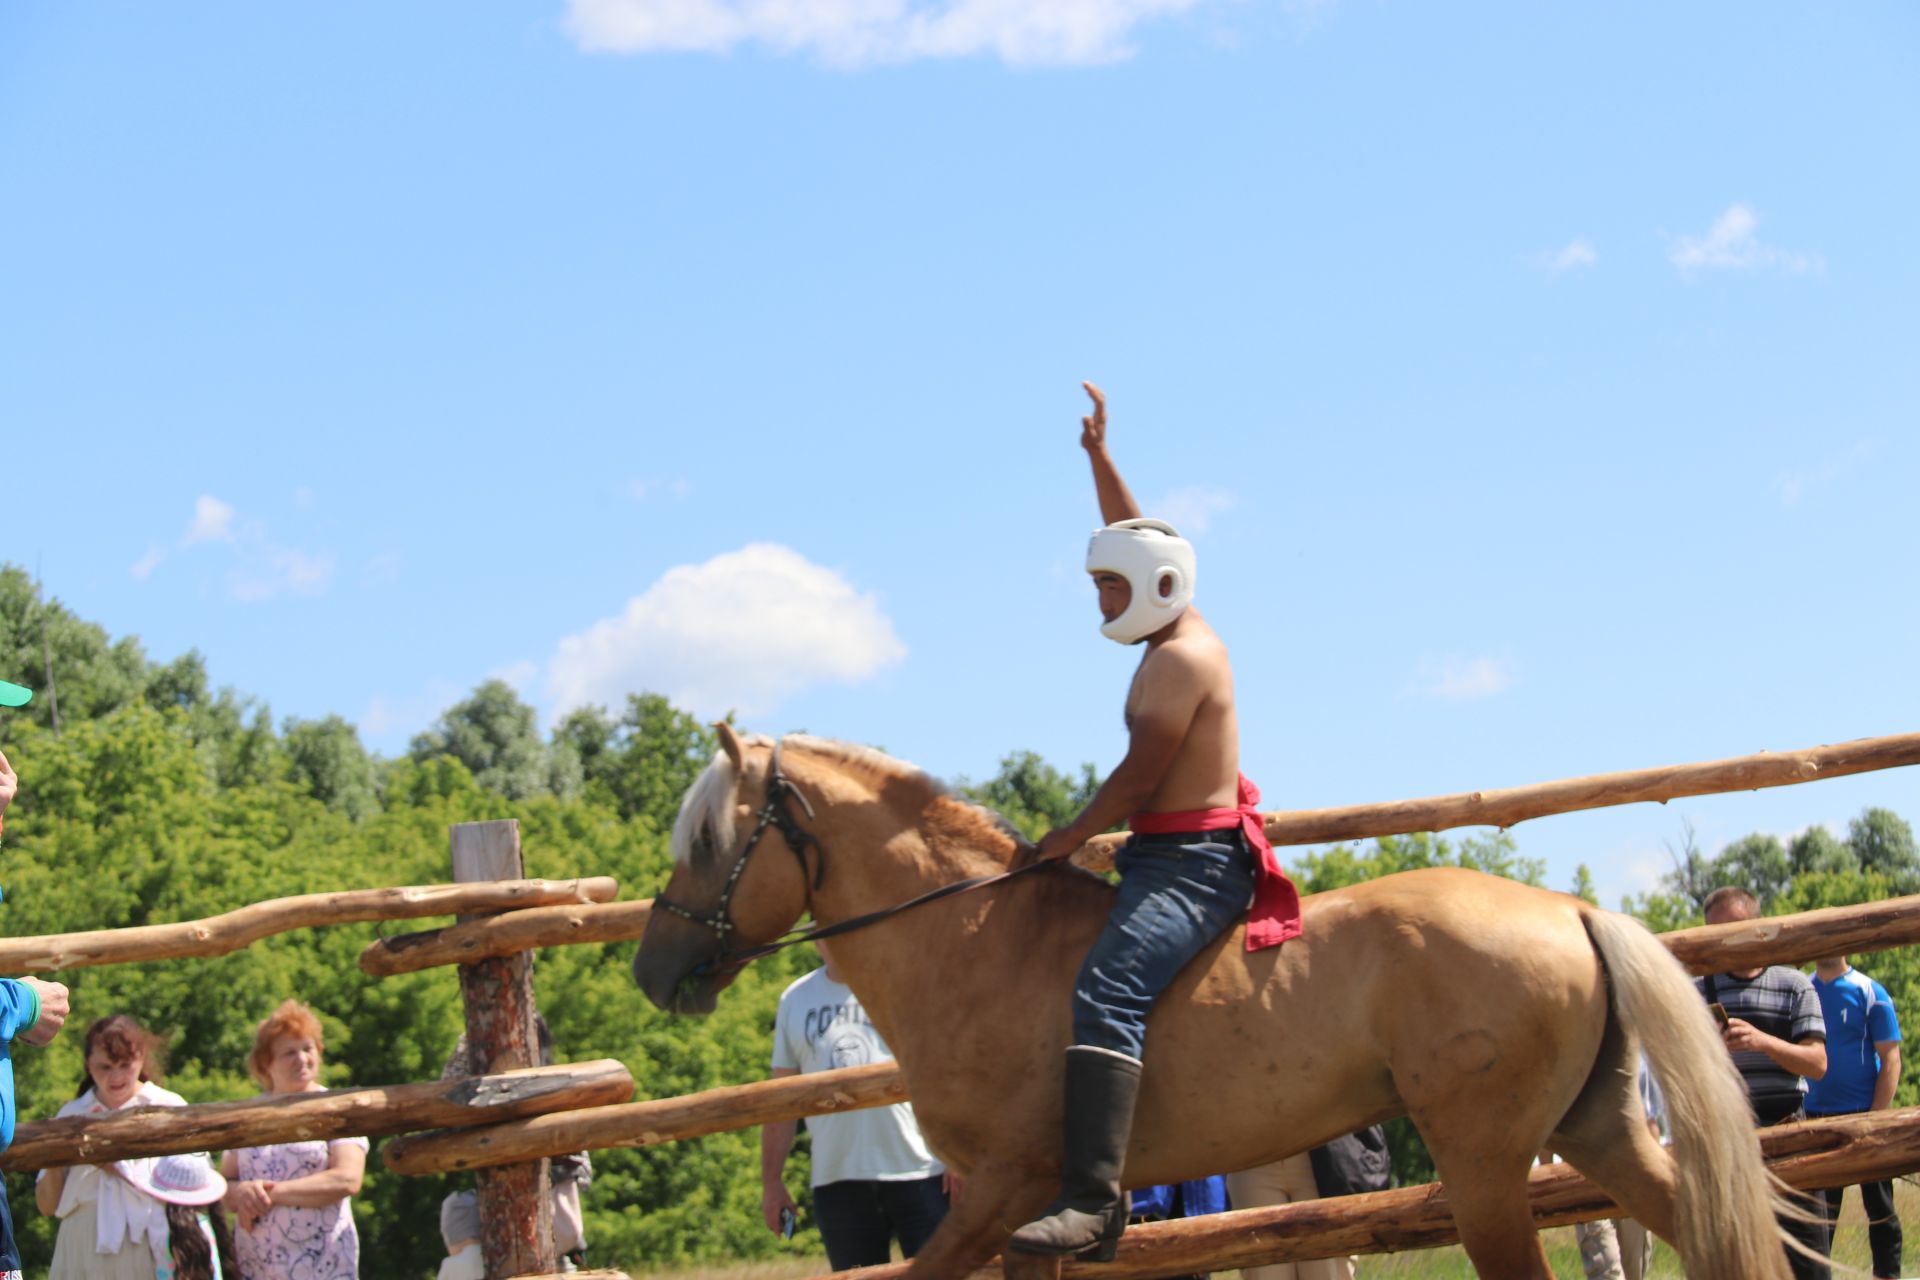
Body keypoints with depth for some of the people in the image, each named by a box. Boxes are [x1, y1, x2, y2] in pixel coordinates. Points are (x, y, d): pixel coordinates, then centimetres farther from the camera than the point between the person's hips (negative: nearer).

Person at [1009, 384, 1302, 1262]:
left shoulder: (1179, 659, -14)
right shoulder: (1184, 631, 14)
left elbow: (1138, 774, -18)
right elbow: (1132, 539, 28)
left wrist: (1067, 840, -8)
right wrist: (1098, 455, 26)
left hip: (1190, 863, -11)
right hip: (1175, 857, 11)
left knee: (1105, 992, -31)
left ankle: (1093, 1200, -46)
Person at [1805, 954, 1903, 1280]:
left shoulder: (1870, 993, -4)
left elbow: (1890, 1059, -6)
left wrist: (1876, 1117, -13)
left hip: (1862, 1114, -3)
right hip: (1814, 1117, 3)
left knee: (1879, 1207, 4)